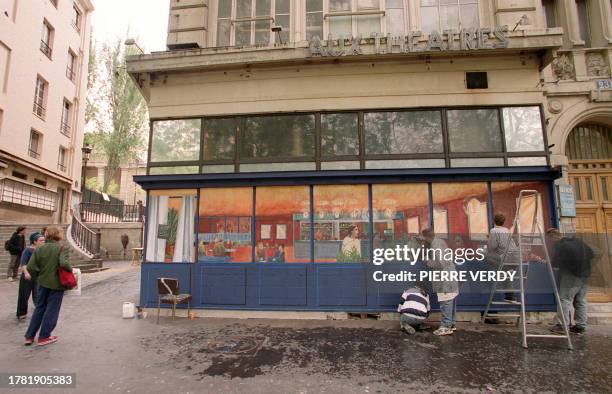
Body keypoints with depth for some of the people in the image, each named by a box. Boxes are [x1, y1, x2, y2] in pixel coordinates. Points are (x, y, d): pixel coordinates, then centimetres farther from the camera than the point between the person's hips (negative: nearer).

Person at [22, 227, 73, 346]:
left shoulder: (39, 249, 0)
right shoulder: (62, 248, -14)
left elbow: (30, 268, -4)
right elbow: (64, 263, -29)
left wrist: (40, 272, 13)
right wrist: (71, 270, -11)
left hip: (43, 283, 5)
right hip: (56, 284, -5)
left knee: (39, 308, 19)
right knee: (51, 310, 8)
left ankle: (29, 336, 24)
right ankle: (44, 337, 16)